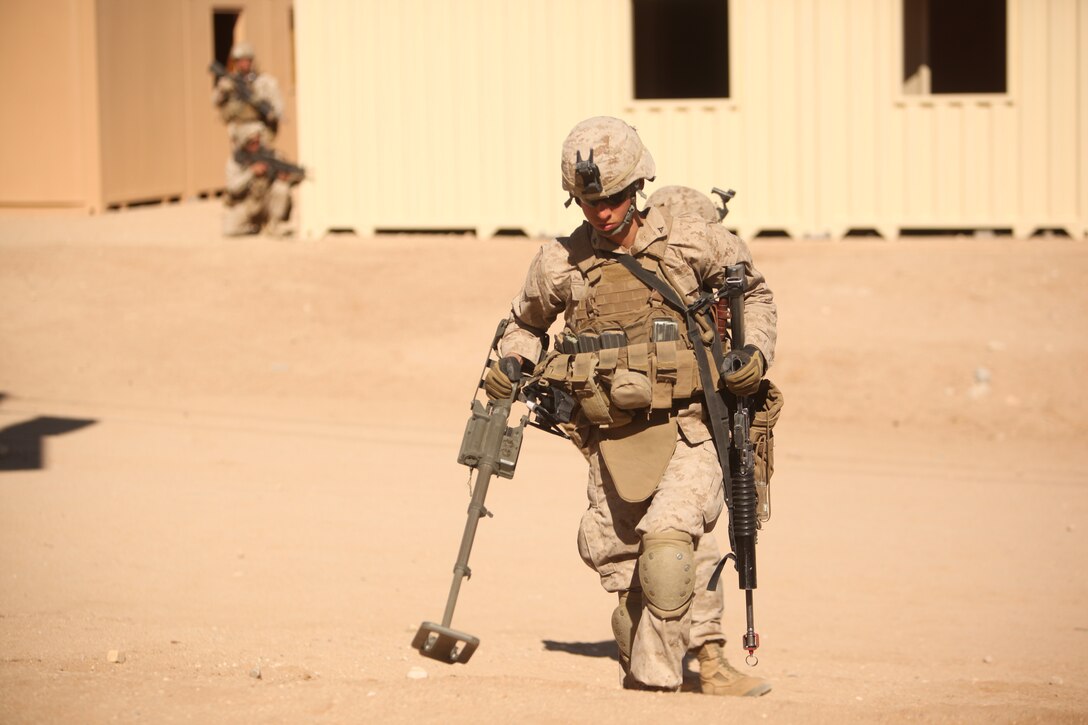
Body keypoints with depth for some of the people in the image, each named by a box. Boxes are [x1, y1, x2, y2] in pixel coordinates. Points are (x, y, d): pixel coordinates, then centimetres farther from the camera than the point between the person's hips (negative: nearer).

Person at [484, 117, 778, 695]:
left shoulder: (688, 242, -1)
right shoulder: (561, 263, 4)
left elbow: (755, 293, 16)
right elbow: (526, 324, 24)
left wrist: (756, 351, -1)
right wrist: (512, 363, 4)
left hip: (688, 433, -3)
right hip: (612, 443, 3)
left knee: (666, 543, -24)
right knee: (624, 573, 4)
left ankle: (654, 680, -15)